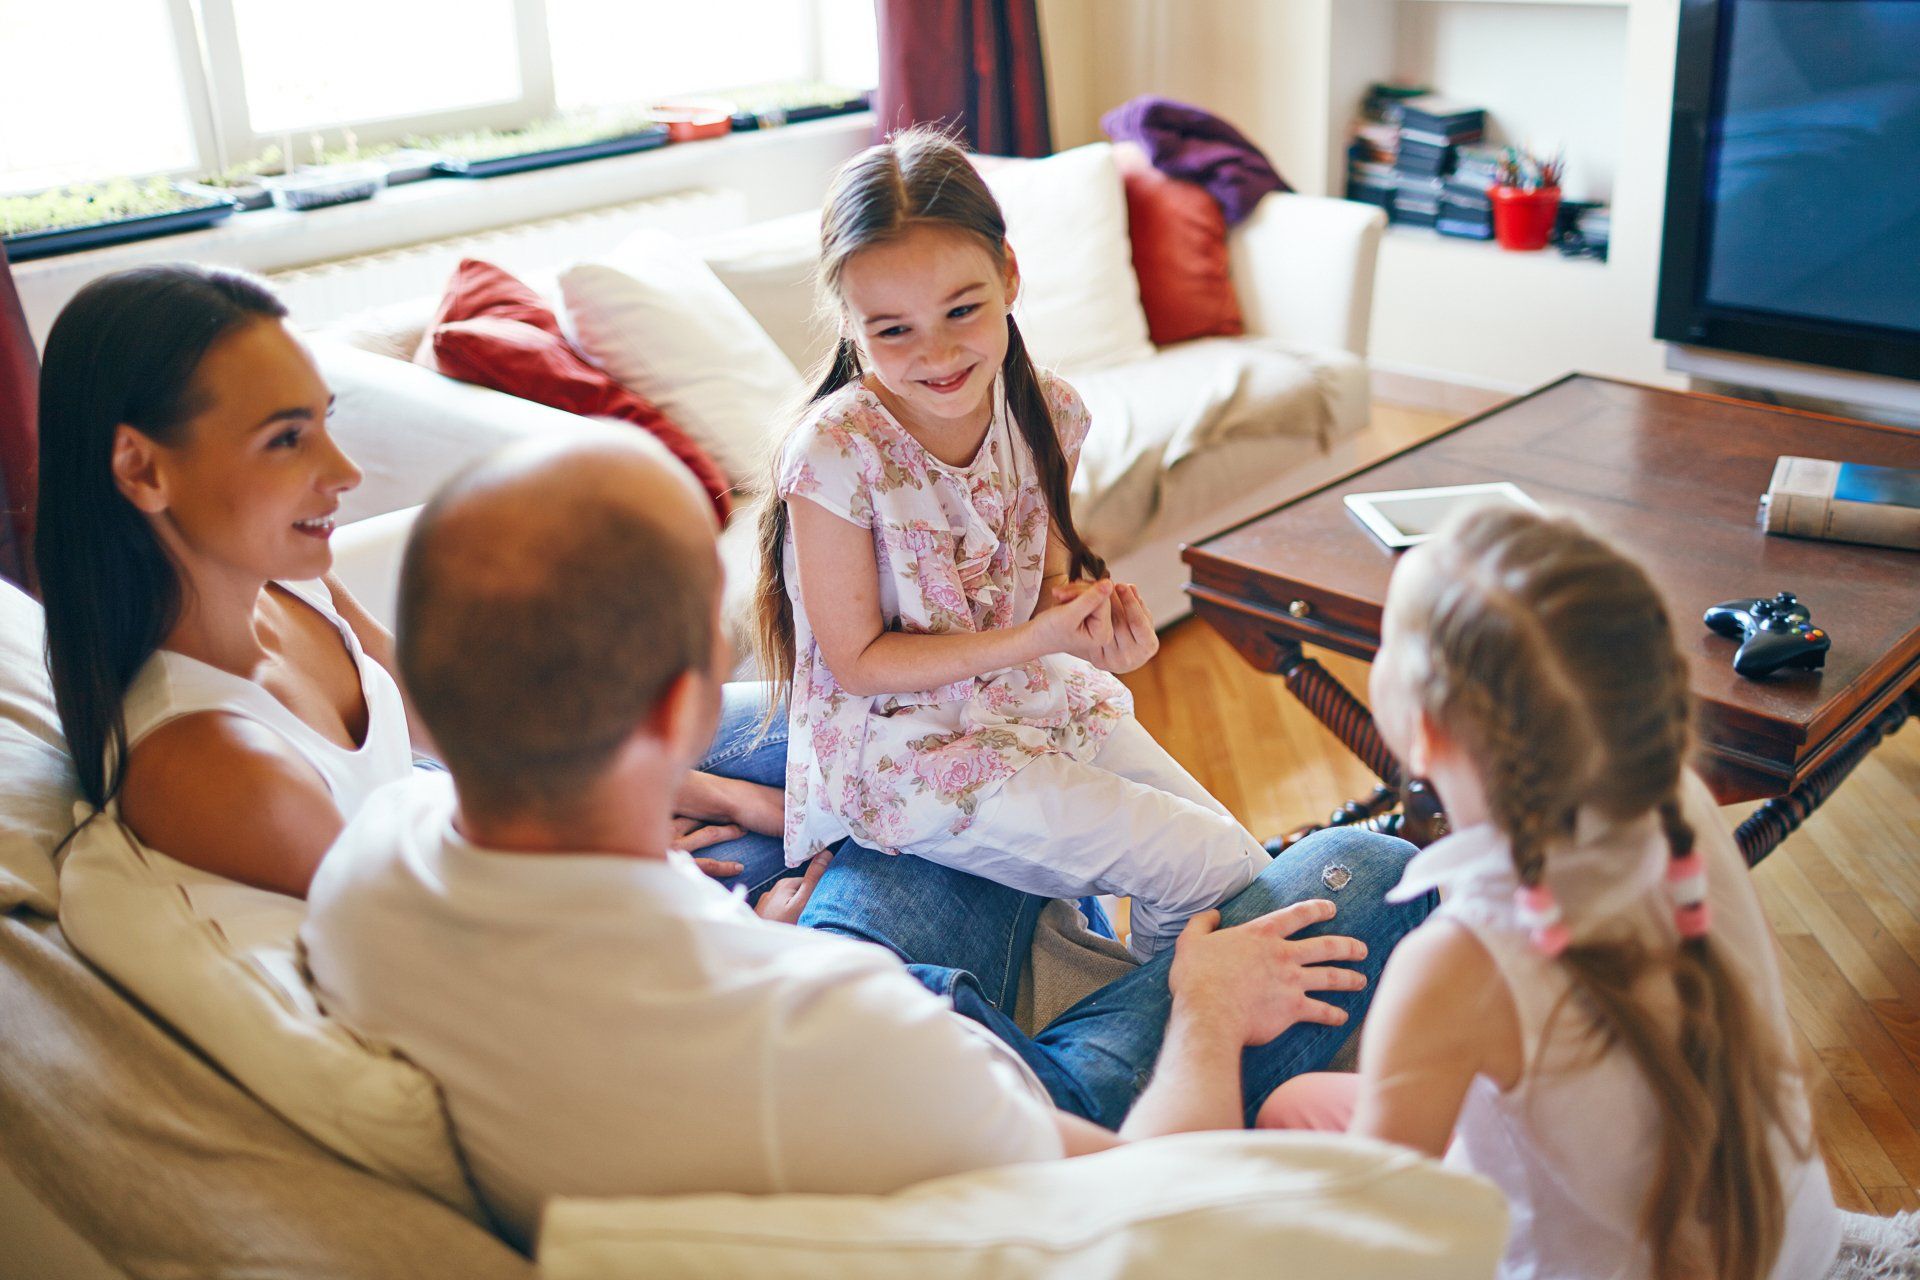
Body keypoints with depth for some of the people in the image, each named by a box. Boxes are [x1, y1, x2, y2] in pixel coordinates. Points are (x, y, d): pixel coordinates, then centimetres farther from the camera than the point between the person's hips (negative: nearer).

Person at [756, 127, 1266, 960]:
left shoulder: (1048, 413, -7)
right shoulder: (835, 454, -24)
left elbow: (1046, 579, 6)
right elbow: (856, 662, -17)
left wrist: (1089, 619, -18)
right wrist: (1034, 639, -25)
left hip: (1039, 699, 6)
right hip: (907, 746, -6)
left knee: (1236, 854, 6)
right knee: (1210, 871, -10)